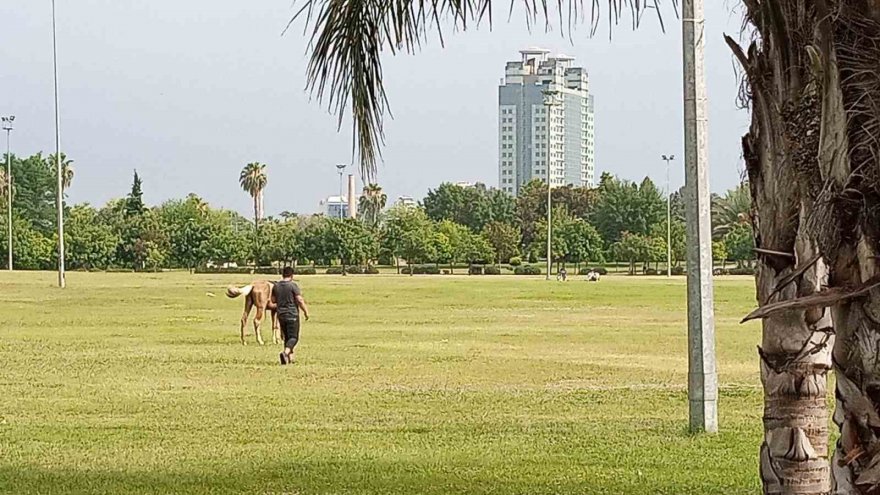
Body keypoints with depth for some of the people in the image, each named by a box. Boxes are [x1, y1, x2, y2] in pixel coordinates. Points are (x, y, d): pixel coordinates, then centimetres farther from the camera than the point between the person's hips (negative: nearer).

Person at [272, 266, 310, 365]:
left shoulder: (276, 286, 5)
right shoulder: (293, 285, -12)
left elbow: (273, 299, 16)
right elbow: (300, 300, -14)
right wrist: (306, 312, -3)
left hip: (281, 315, 6)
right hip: (292, 315, -6)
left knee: (286, 336, 16)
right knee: (293, 337, -5)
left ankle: (290, 356, 15)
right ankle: (285, 352, -27)